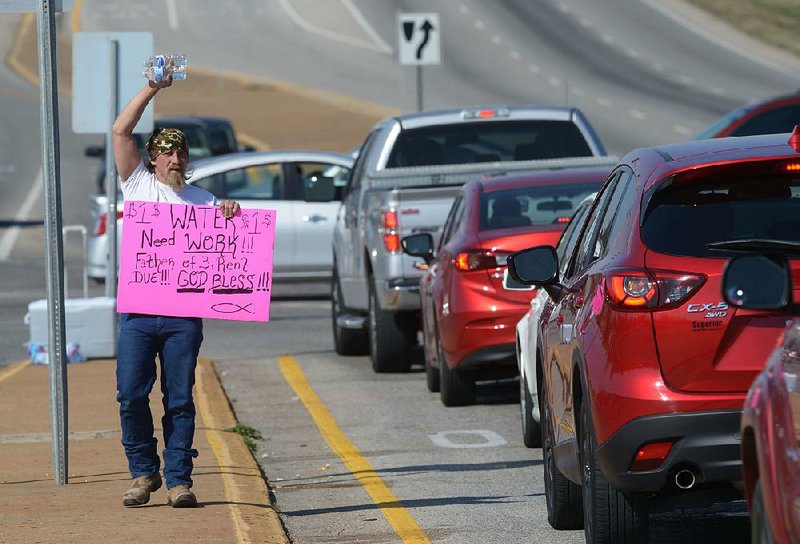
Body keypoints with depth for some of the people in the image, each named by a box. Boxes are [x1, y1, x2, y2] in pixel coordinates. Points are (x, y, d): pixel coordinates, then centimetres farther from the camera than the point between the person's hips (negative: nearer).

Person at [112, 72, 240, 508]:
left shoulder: (202, 200, 15)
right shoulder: (139, 185, 11)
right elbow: (121, 131, 2)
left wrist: (231, 214, -12)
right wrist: (152, 88, -1)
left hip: (183, 313, 1)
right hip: (138, 309, -1)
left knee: (179, 399, -1)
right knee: (131, 395, -5)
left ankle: (178, 479, 3)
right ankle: (143, 472, 10)